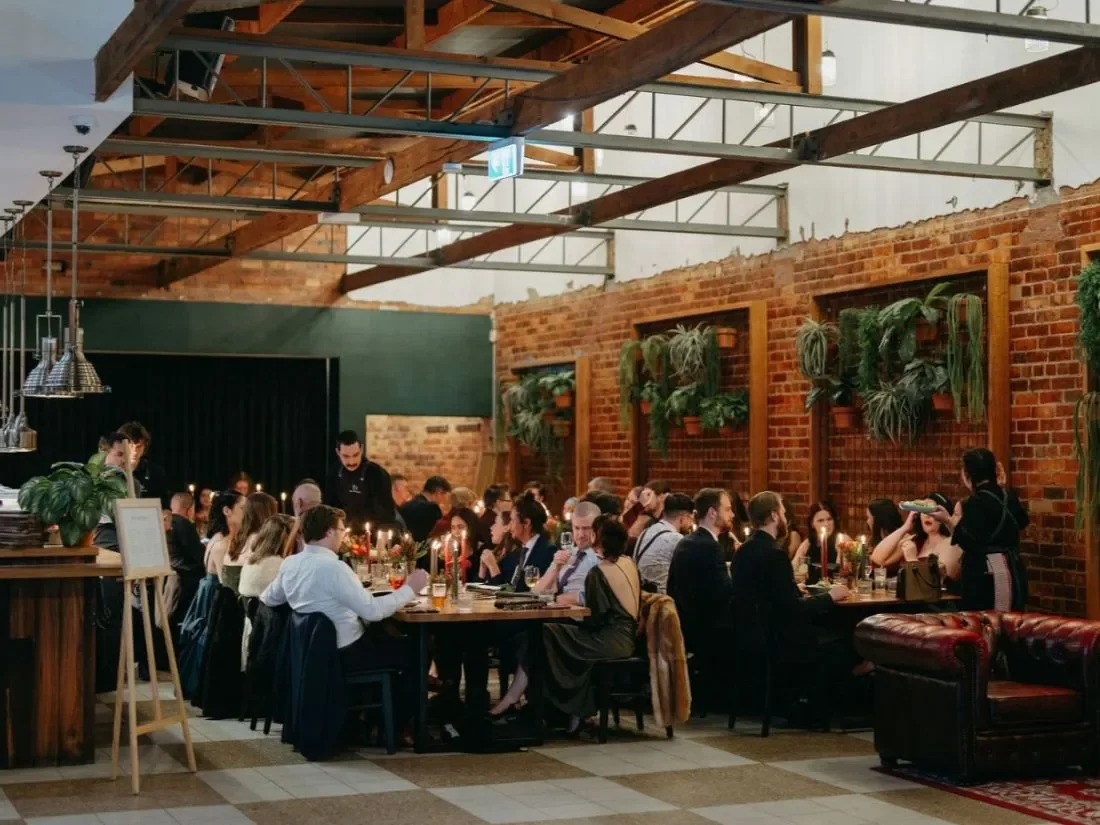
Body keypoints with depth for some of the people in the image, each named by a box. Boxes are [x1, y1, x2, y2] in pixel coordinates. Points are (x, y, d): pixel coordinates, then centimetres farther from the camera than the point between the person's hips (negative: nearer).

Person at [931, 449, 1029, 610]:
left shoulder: (975, 503, -14)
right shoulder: (1008, 496, 9)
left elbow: (971, 544, -19)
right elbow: (1022, 521, 30)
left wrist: (949, 520, -16)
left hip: (985, 578, -8)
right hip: (1013, 572, 8)